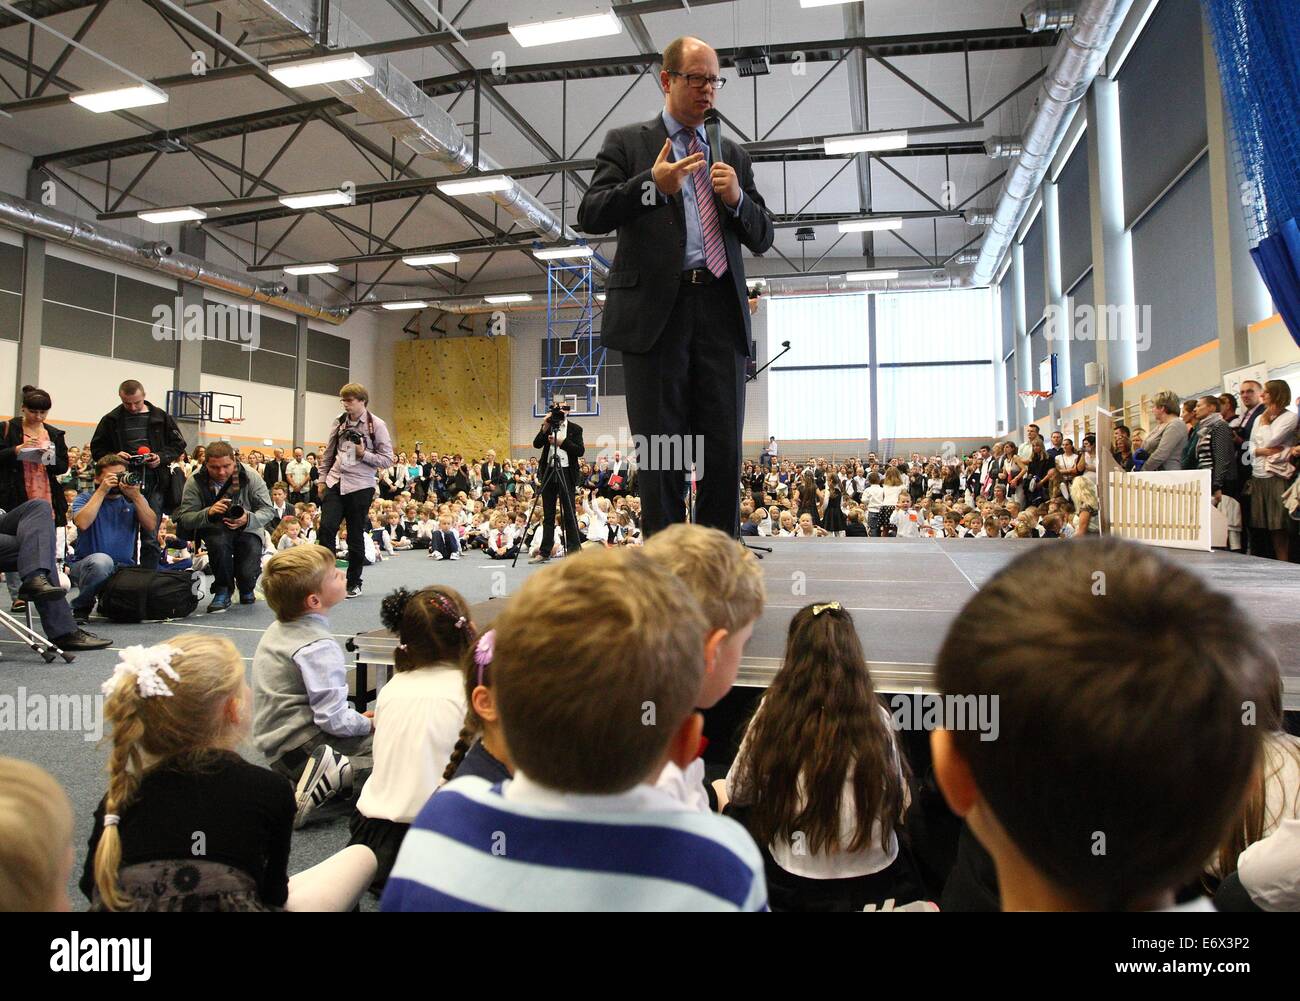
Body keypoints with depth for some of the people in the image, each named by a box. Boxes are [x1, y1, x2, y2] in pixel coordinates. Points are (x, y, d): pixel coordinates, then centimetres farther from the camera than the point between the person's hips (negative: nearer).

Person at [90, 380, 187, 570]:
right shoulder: (111, 420, 6)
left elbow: (178, 444, 10)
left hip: (154, 484, 0)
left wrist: (161, 457, -7)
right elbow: (97, 449, 11)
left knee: (150, 539, 2)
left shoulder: (161, 417, 7)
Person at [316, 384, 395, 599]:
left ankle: (354, 583, 17)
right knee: (326, 529, -6)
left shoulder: (376, 425, -5)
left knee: (355, 536, 4)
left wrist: (364, 454, -17)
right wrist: (322, 479, 14)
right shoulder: (339, 422, 9)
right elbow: (328, 452, 17)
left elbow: (388, 459, -5)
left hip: (360, 486, -4)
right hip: (335, 483, 4)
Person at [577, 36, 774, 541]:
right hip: (656, 310, -3)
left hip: (721, 311, 3)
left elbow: (762, 237, 18)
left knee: (725, 451, 0)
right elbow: (590, 216, 1)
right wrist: (651, 185, -13)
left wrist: (737, 199, -2)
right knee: (661, 454, -3)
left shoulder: (733, 154, 22)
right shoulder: (626, 143, 12)